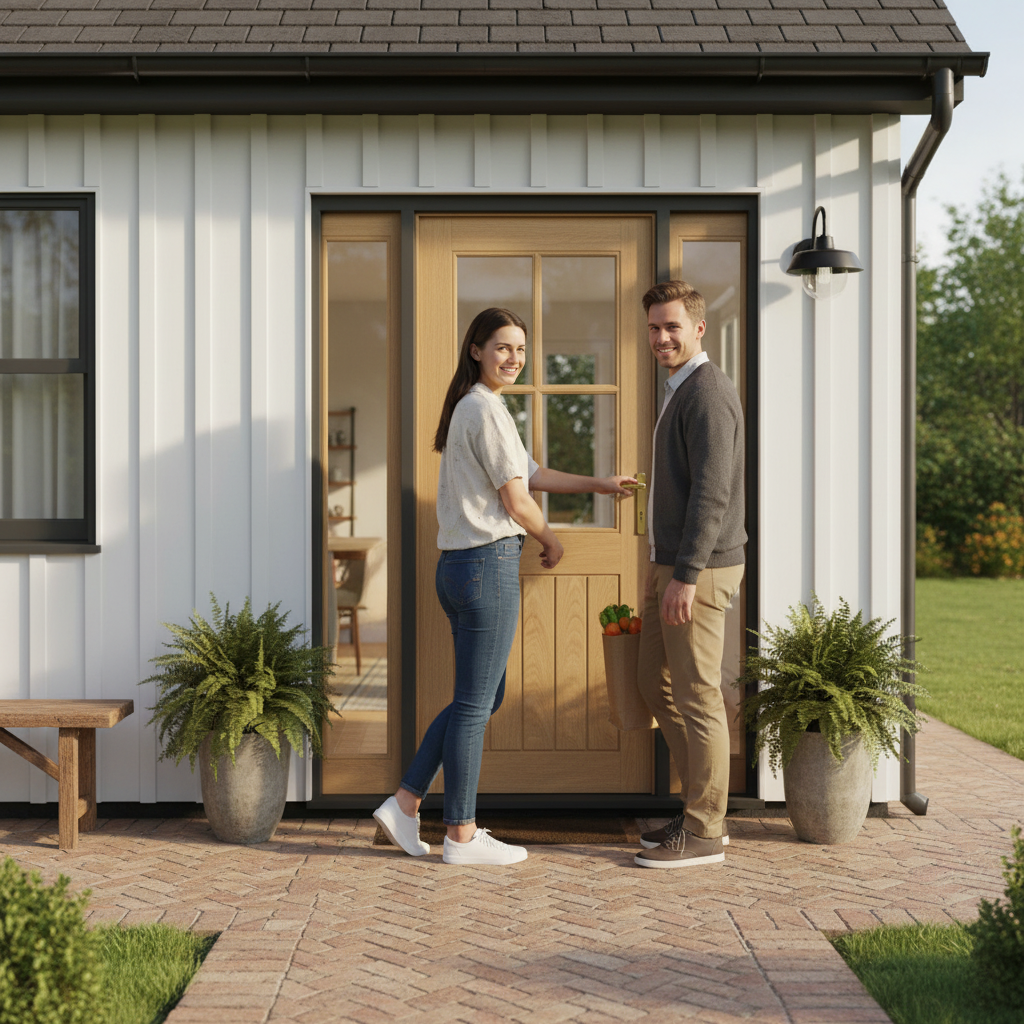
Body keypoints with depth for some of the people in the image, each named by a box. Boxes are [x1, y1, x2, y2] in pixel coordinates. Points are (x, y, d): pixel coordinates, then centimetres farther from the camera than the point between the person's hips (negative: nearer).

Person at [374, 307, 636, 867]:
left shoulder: (468, 408, 18)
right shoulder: (487, 409, -12)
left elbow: (529, 473, 26)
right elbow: (516, 501, -13)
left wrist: (597, 484, 27)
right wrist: (550, 542, 5)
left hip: (458, 567, 10)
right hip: (489, 564, -10)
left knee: (484, 697, 16)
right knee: (475, 703, -1)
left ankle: (404, 803, 17)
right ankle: (461, 835, 9)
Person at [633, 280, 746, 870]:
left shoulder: (708, 393, -13)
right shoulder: (683, 391, 19)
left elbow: (712, 491, -21)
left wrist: (686, 575, -25)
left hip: (698, 568, -11)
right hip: (673, 564, 11)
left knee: (697, 696, -4)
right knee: (655, 683, 15)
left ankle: (703, 833, 4)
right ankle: (704, 810, 22)